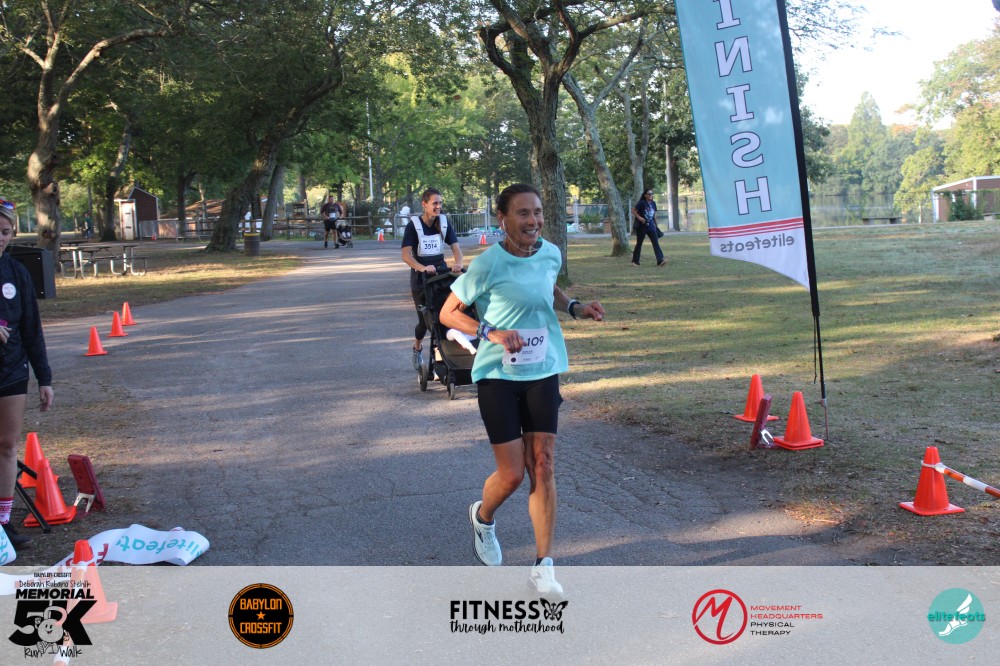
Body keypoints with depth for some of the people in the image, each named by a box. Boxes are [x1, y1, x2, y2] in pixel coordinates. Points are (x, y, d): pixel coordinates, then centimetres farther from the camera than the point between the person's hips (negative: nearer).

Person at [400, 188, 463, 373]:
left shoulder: (444, 223, -2)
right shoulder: (413, 225, -12)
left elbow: (455, 247, -6)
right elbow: (406, 255, -20)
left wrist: (458, 263, -29)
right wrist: (423, 268, -38)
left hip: (441, 273, 2)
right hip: (420, 278, -2)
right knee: (425, 319, 4)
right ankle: (417, 349, 33)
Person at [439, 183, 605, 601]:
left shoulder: (550, 254, 2)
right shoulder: (488, 265, -14)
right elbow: (448, 313, -6)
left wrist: (575, 308, 3)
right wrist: (491, 333, -21)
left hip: (542, 371, 4)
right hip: (498, 376, -4)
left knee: (542, 466, 0)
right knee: (512, 474, -2)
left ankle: (543, 567, 8)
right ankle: (482, 517, 34)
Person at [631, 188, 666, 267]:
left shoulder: (653, 203, 8)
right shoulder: (642, 203, -9)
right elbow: (633, 210, -8)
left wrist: (656, 225, 18)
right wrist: (639, 217, -20)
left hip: (651, 226, 4)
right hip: (642, 226, -4)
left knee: (656, 243, -9)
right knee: (639, 243, 6)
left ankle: (660, 260, -17)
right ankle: (635, 261, 20)